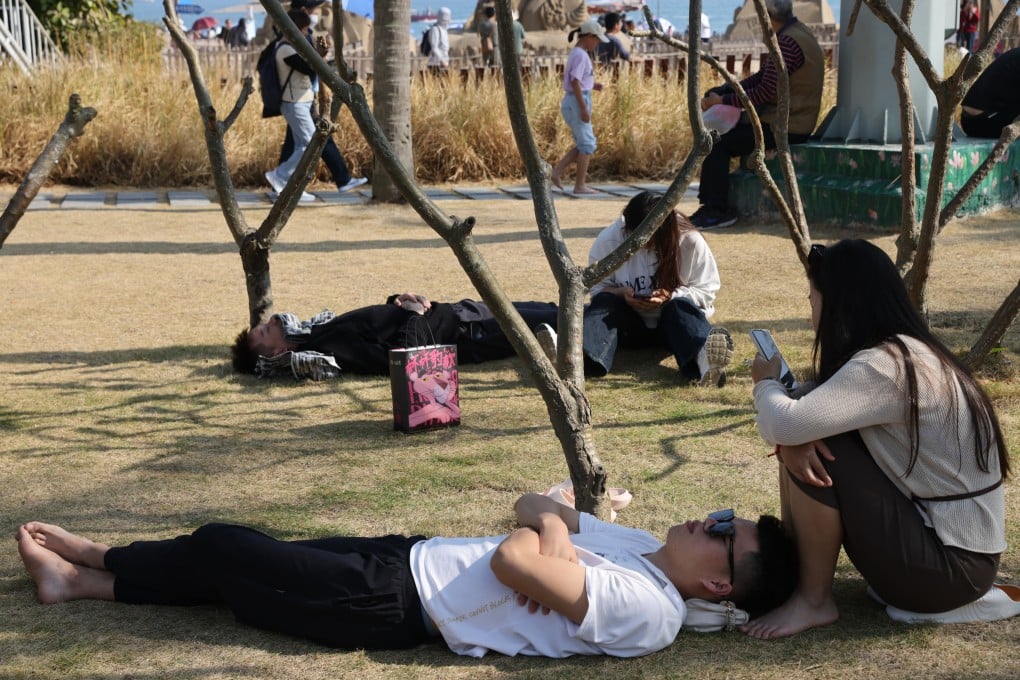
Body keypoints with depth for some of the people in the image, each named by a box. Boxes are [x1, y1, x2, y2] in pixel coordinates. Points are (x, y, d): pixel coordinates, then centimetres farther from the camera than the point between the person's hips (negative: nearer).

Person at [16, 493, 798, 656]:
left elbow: (511, 559, -31)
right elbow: (535, 507, 14)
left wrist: (541, 546, -10)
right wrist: (555, 528, -7)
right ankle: (85, 573, 32)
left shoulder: (646, 611, -23)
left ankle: (86, 569, 28)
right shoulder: (644, 548, 5)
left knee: (219, 548, 4)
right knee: (235, 550, 13)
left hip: (397, 602, -8)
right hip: (409, 556, 8)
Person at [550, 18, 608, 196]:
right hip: (577, 103, -10)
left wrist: (592, 86, 10)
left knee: (583, 145, 14)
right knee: (587, 144, -3)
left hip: (572, 103, 10)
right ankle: (580, 185, 1)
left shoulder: (576, 54, 16)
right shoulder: (580, 55, -14)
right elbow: (575, 83, -21)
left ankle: (556, 172, 9)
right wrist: (584, 108, -22)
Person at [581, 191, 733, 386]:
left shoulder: (690, 241, -13)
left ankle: (703, 357, -70)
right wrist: (621, 293, -23)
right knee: (605, 303, -29)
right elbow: (597, 288, -1)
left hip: (671, 324, -1)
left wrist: (672, 295, -26)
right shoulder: (608, 240, -11)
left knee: (681, 306, -33)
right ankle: (584, 354, -65)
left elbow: (705, 291, -8)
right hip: (629, 324, 1)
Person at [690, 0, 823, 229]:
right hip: (792, 122, 11)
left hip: (784, 128, -11)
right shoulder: (796, 34, 14)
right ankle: (711, 205, 14)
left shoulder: (788, 43, -19)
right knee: (721, 132, 14)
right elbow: (760, 78, 13)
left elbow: (767, 91, -25)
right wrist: (718, 92, 2)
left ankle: (719, 210, -5)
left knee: (718, 145, -12)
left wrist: (723, 100, -17)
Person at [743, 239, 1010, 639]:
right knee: (804, 447, 6)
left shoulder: (885, 368, -23)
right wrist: (792, 443, -15)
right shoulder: (906, 354, 7)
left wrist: (766, 382, -6)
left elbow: (783, 426, -30)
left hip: (951, 565, -9)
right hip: (938, 534, 9)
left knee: (820, 452, -17)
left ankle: (814, 601, -3)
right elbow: (804, 423, 10)